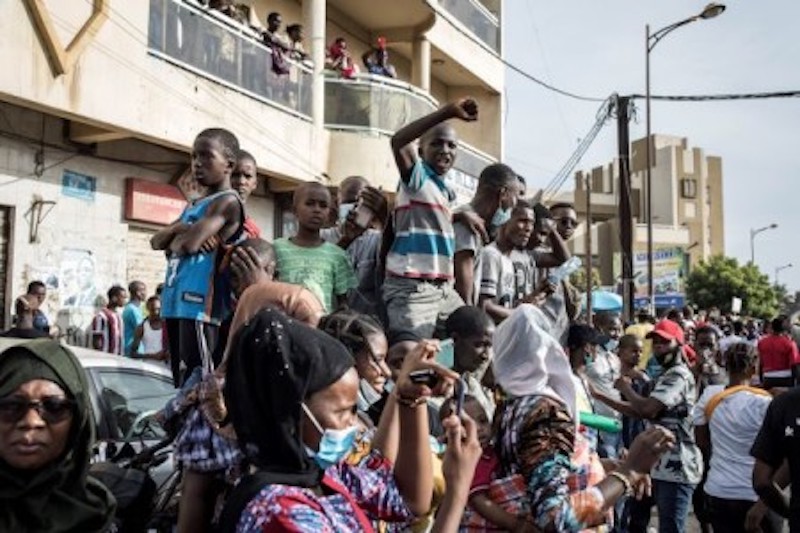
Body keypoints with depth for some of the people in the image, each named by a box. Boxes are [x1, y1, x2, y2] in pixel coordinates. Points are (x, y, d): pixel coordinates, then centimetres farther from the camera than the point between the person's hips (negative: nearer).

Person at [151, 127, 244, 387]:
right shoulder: (192, 206, 22)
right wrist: (177, 229, -3)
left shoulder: (227, 202, -6)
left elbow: (189, 243, -18)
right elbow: (156, 241, 17)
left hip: (200, 303, -9)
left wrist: (174, 240, 5)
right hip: (176, 302, 9)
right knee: (182, 380, 12)